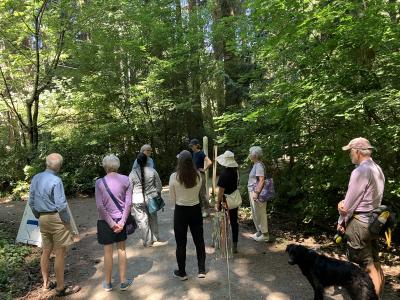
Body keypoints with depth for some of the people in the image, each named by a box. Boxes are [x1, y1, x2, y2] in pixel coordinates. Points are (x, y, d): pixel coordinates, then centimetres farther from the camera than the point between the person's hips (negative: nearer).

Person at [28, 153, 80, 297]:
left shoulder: (36, 178, 4)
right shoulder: (56, 180, -20)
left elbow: (31, 202, 11)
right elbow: (61, 205, -20)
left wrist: (39, 217, 21)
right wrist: (67, 221, -6)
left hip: (43, 219, 8)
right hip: (56, 218, -8)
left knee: (46, 251, 19)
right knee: (60, 253, 2)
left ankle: (46, 283, 34)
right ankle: (60, 288, 11)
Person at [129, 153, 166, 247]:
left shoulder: (133, 173, -7)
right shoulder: (152, 171, -5)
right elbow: (159, 185, 2)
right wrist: (158, 194, 19)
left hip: (138, 201, -1)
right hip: (151, 199, 2)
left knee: (142, 221, 8)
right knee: (153, 220, 16)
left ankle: (148, 242, 17)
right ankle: (155, 240, 25)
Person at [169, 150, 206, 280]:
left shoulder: (174, 177, -16)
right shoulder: (198, 175, -9)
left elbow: (172, 198, -6)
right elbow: (198, 191, 4)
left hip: (180, 211, -2)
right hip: (196, 210, 2)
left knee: (181, 243, 13)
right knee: (199, 240, 17)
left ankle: (181, 272, 26)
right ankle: (201, 270, 24)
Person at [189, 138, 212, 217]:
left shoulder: (201, 153, -16)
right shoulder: (194, 153, 7)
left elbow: (209, 162, -28)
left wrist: (204, 169, -17)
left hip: (200, 175, -8)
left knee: (203, 193, -1)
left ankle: (206, 210, 10)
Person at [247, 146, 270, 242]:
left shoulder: (259, 165, -18)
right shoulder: (255, 165, 11)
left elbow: (261, 180, -24)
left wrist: (256, 192, -26)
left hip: (256, 193, -10)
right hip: (253, 192, 10)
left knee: (260, 214, 1)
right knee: (255, 214, 19)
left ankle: (265, 235, 13)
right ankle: (259, 232, 32)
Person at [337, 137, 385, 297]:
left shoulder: (360, 171, -20)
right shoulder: (377, 169, 8)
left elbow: (348, 205, -16)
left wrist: (341, 222, -1)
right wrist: (343, 202, -4)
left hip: (359, 223, -9)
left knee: (368, 266, 0)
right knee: (375, 263, 17)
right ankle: (377, 295, 28)